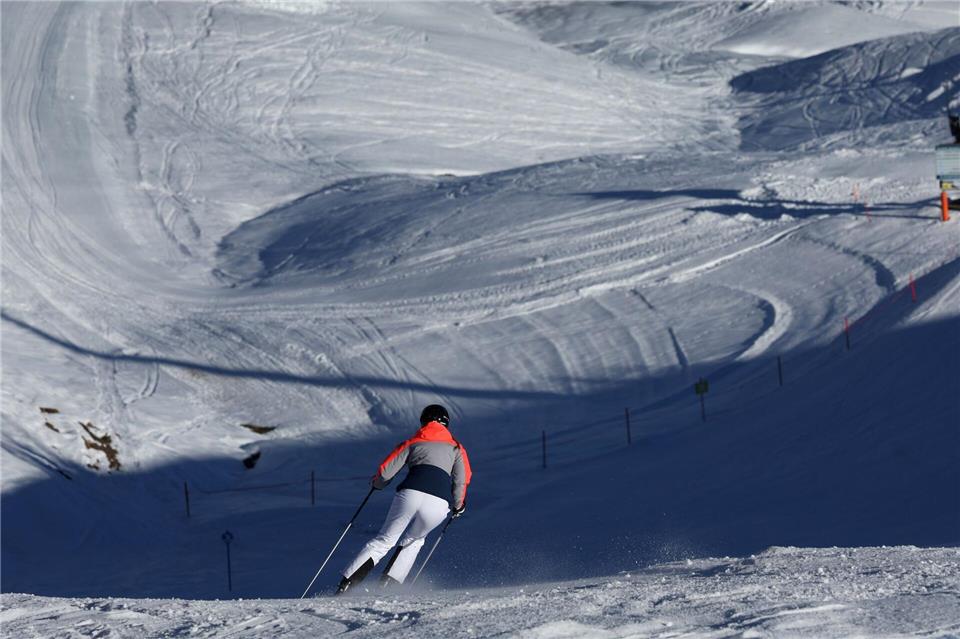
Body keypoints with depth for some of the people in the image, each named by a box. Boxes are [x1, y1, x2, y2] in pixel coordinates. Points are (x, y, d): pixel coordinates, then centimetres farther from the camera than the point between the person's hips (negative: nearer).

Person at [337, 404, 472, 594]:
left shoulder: (412, 443, 22)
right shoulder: (455, 447, 21)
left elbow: (385, 471, 16)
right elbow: (461, 480, 9)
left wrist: (377, 483, 37)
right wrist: (458, 505, 24)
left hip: (410, 494, 0)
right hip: (439, 503, 0)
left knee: (384, 541, 15)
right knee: (412, 542, 26)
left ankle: (345, 585, 5)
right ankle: (387, 585, 11)